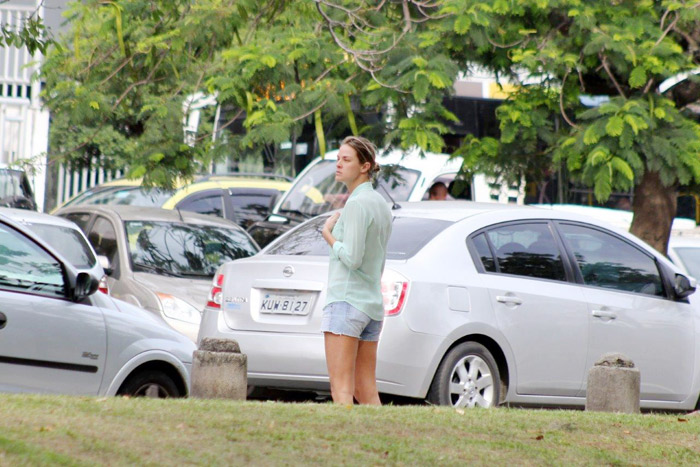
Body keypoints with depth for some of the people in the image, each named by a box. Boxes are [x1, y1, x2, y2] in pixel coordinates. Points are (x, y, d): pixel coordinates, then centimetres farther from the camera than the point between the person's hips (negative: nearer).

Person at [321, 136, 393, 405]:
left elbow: (352, 258, -18)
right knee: (367, 392, 7)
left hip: (345, 301, -9)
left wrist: (328, 235, -3)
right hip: (373, 305, 9)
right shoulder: (382, 206, 18)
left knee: (341, 390, -12)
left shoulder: (357, 204, -11)